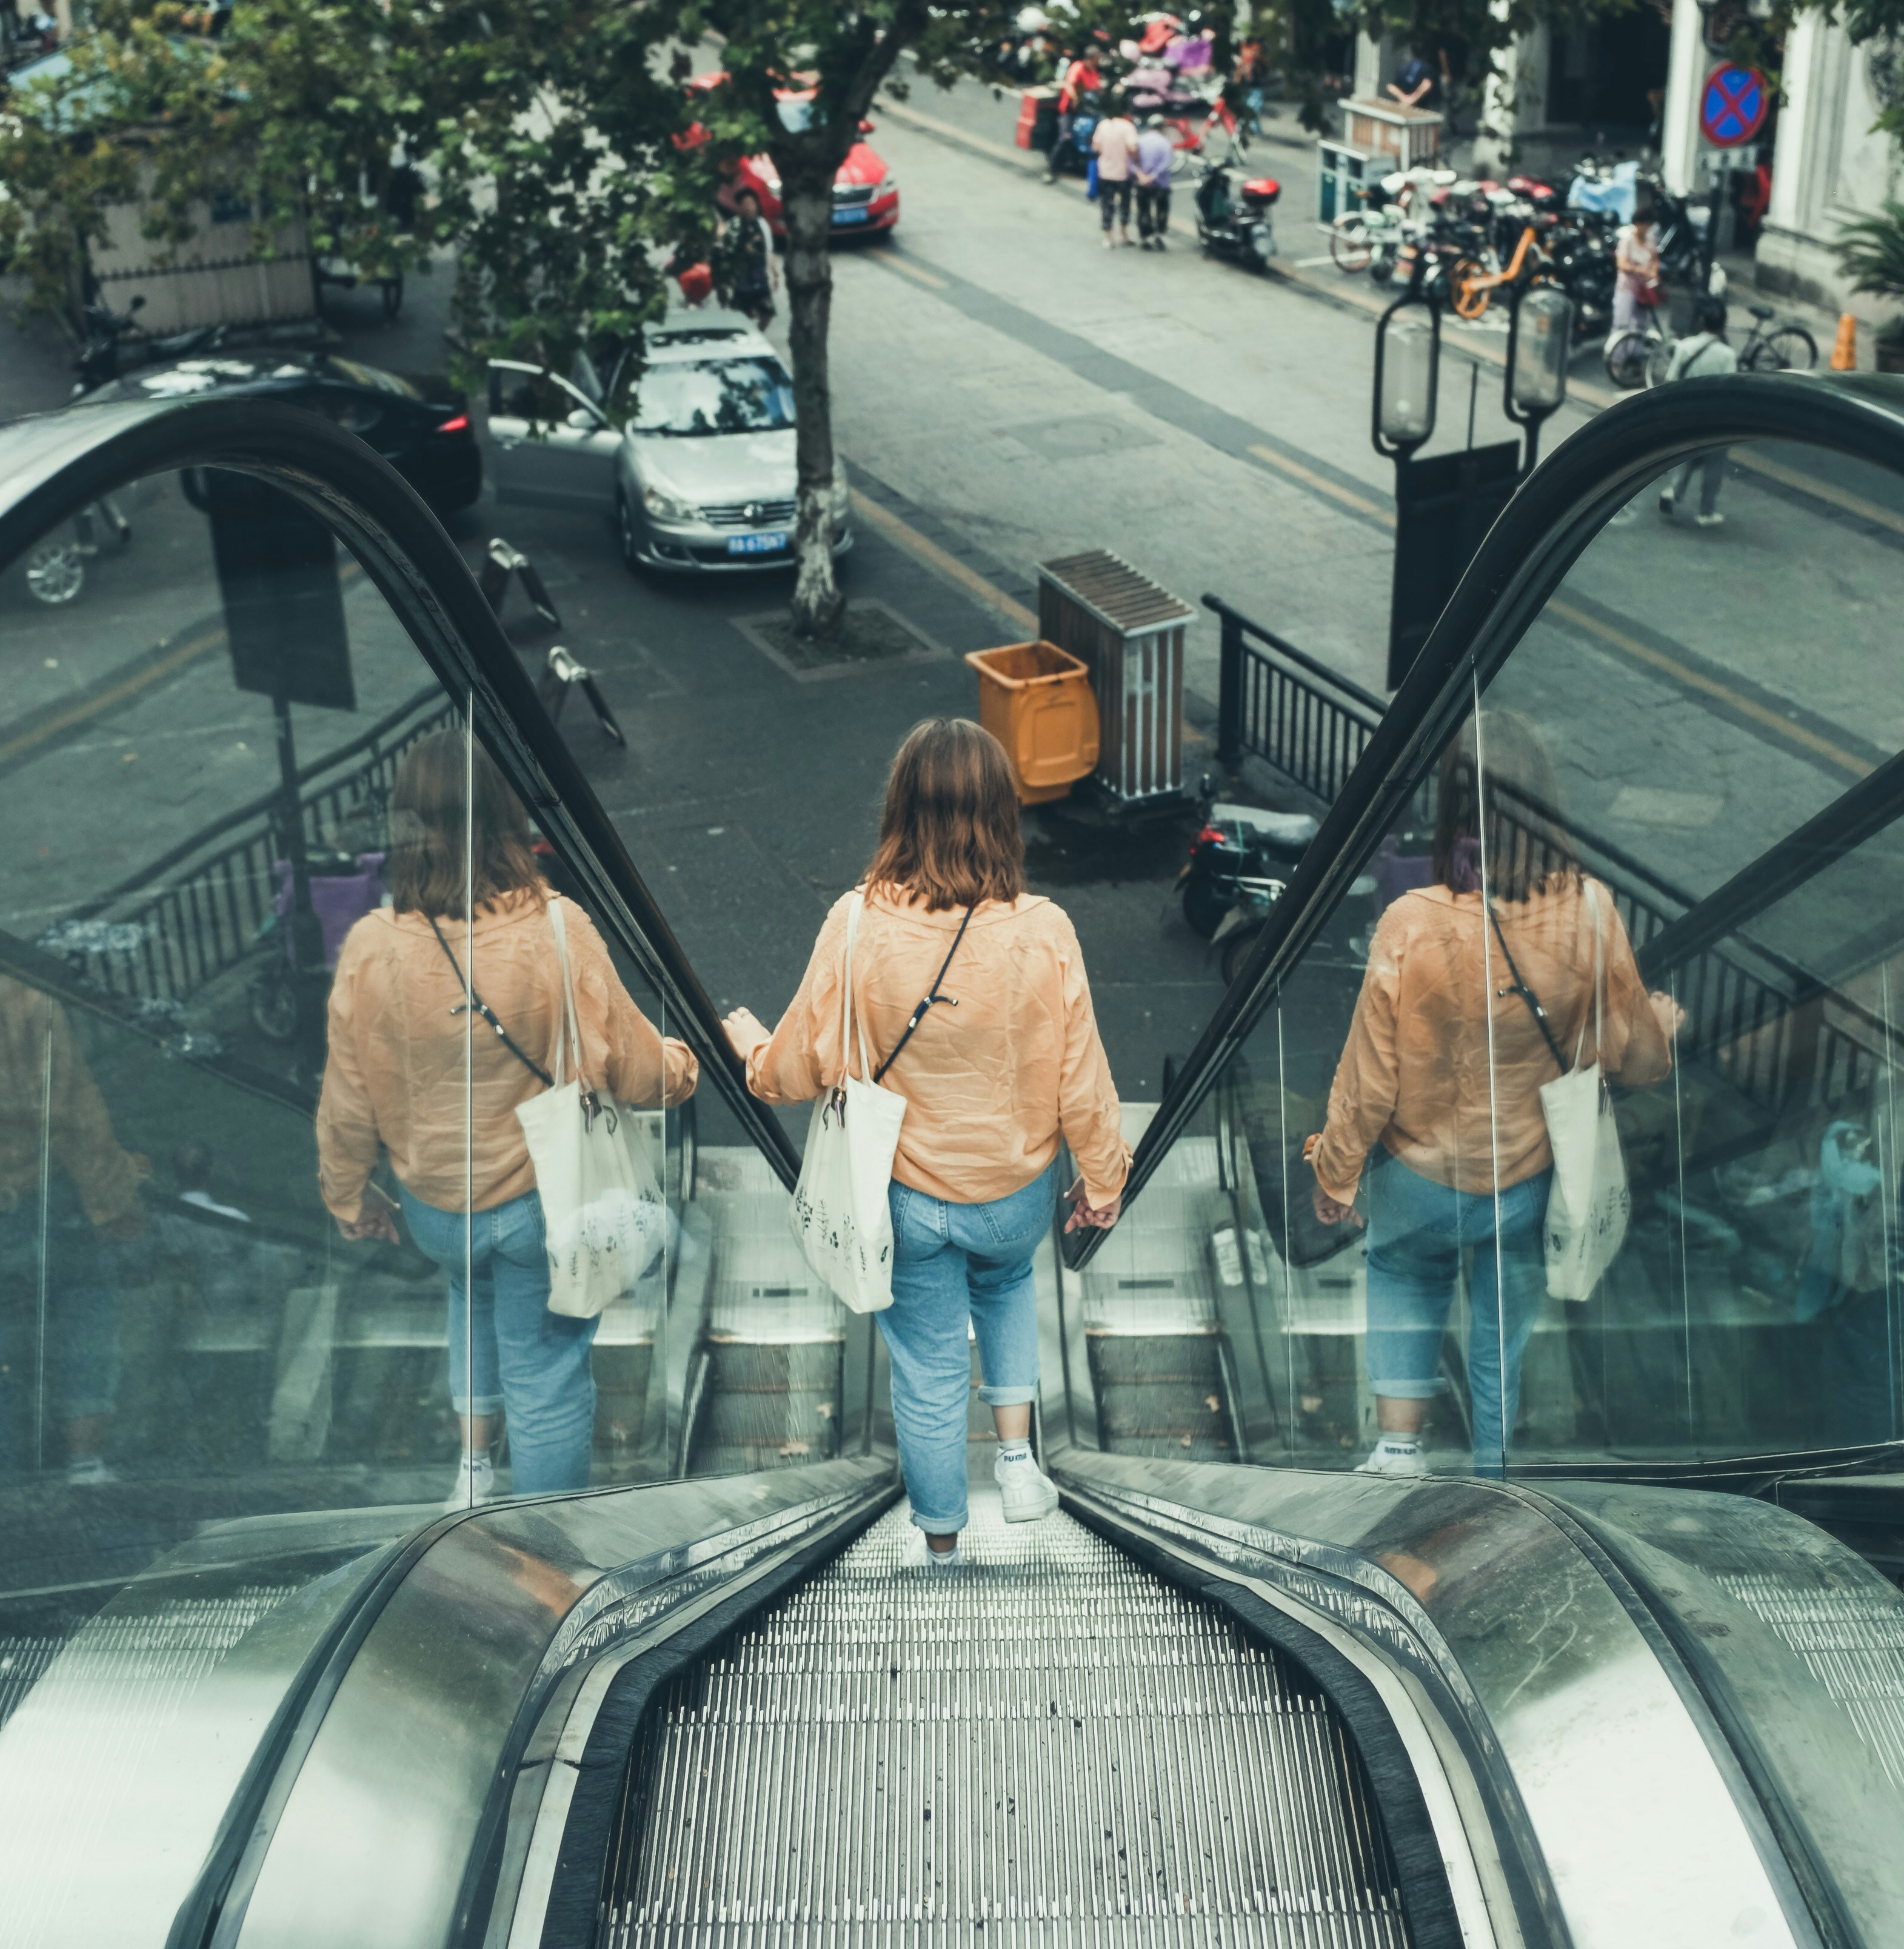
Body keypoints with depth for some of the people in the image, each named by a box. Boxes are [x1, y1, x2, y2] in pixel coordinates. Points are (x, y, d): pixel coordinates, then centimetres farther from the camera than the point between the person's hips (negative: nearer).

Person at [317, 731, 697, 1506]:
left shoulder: (372, 948, -19)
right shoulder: (556, 931, -24)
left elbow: (349, 1101, -6)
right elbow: (629, 1063, -13)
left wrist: (348, 1194, 12)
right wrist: (682, 1067, 10)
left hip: (434, 1207, 3)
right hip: (545, 1199, -2)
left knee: (474, 1299, 34)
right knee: (546, 1363, 14)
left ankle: (474, 1465, 37)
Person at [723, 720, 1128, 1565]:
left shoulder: (857, 925, -21)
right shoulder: (1041, 931, -21)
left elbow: (801, 1068, -10)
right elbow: (1079, 1080, -12)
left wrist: (747, 1042, 13)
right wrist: (1101, 1180, 5)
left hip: (907, 1196, 0)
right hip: (1016, 1191, 1)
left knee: (928, 1367, 19)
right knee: (1006, 1283, 35)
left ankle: (942, 1542, 37)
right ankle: (1017, 1458, 27)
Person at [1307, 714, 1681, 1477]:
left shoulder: (1412, 926, -27)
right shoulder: (1587, 913, -21)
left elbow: (1370, 1076, -16)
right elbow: (1632, 1050, -6)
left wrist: (1335, 1172, 1)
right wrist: (1663, 1022, 18)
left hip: (1421, 1175, -1)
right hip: (1530, 1177, 1)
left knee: (1404, 1279, 28)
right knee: (1506, 1325, 22)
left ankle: (1399, 1442, 22)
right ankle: (1494, 1470, 36)